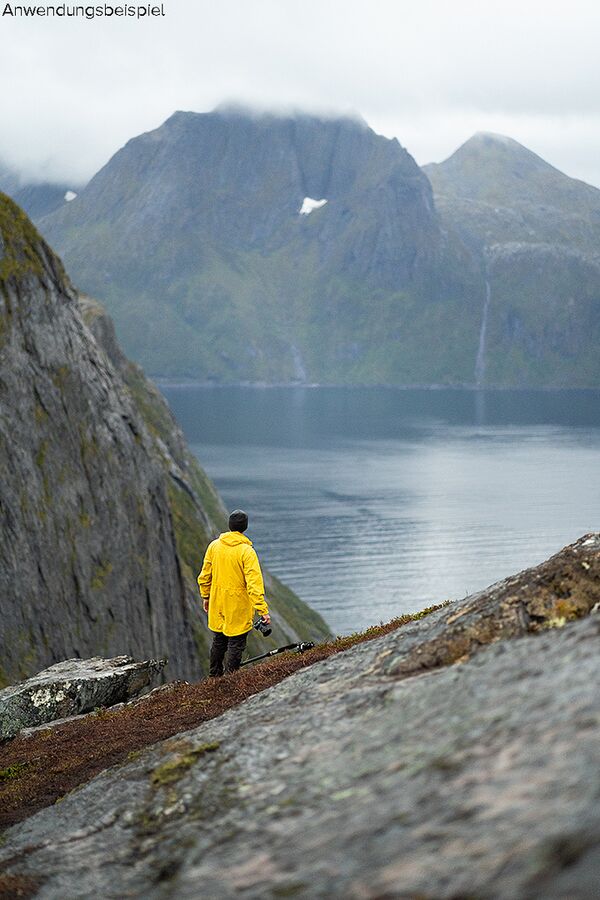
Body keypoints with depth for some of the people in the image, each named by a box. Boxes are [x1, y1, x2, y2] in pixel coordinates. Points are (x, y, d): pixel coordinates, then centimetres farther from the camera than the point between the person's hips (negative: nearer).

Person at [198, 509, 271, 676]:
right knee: (235, 645, 5)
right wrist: (263, 610, -21)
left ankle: (214, 676, 32)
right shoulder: (246, 551, -18)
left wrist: (205, 596, 21)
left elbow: (205, 576, 7)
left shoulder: (214, 546, -2)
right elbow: (254, 583, -22)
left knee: (218, 642, 20)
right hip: (238, 608, -5)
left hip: (217, 606, 5)